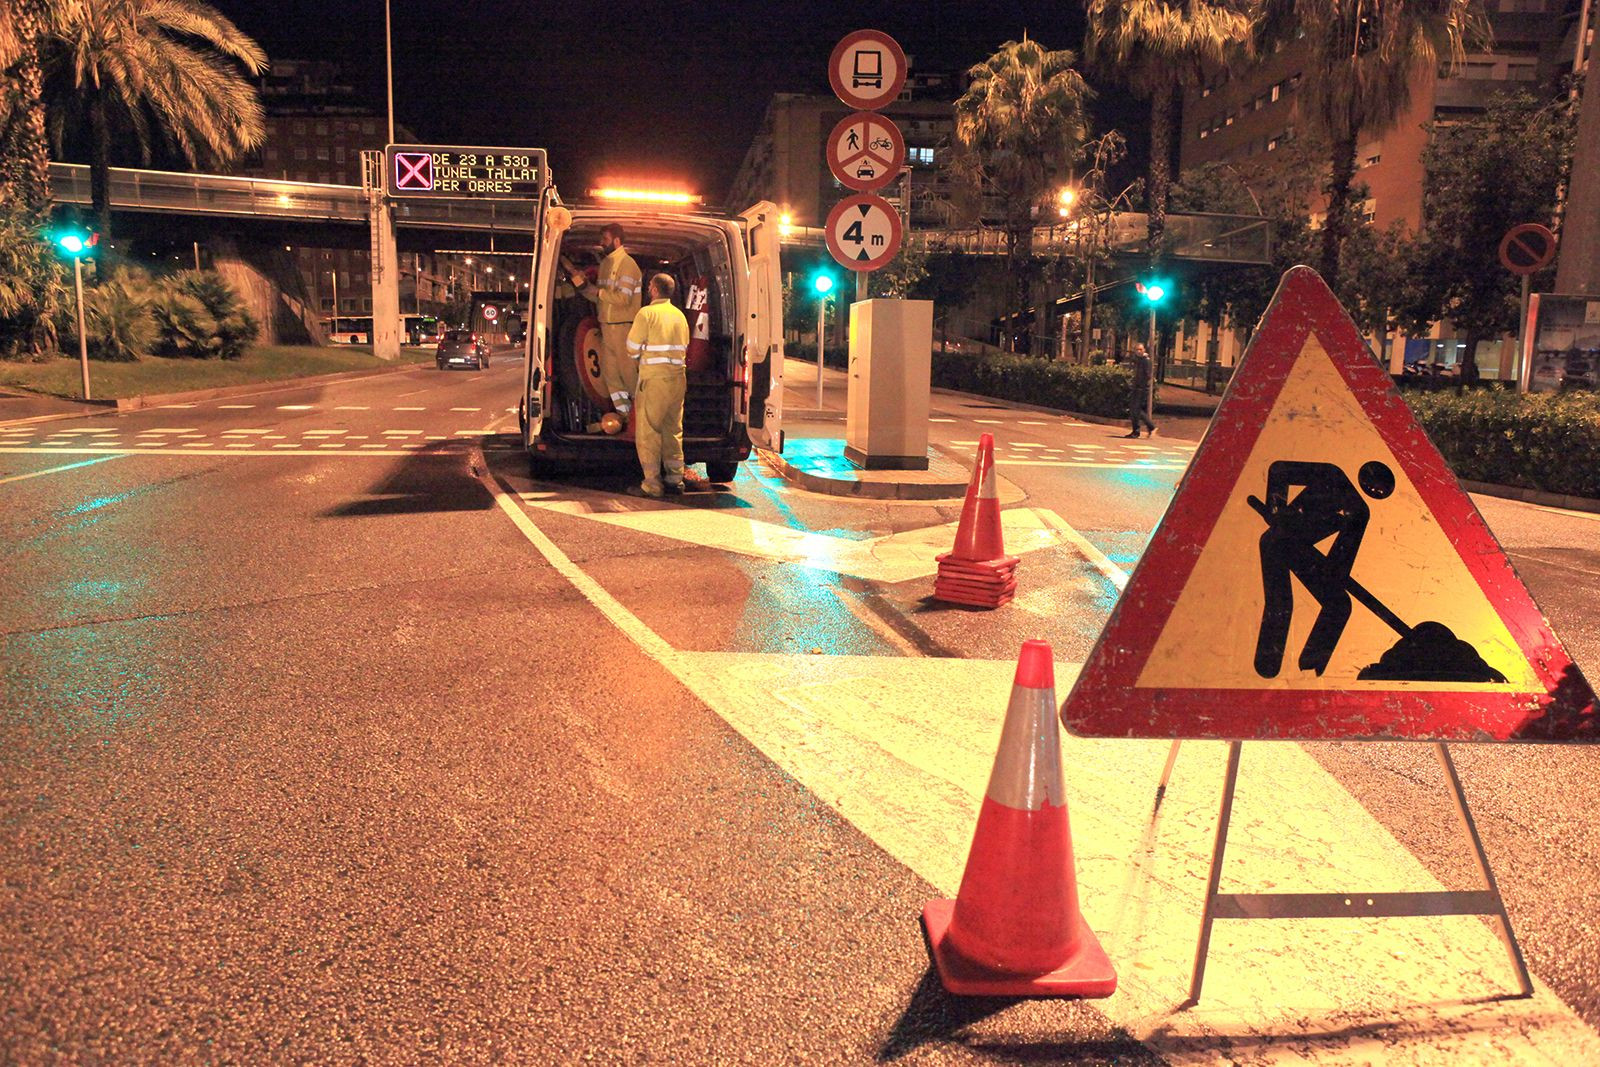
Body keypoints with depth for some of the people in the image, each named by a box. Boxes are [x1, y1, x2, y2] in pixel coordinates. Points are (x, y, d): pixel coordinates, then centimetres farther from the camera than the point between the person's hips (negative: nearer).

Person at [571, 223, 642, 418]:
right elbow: (599, 297, 15)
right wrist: (584, 285, 0)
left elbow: (623, 298, -21)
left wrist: (598, 292, -13)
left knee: (628, 370, -4)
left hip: (623, 327, -9)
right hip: (606, 326, 9)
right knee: (609, 372, 9)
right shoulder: (605, 263, 16)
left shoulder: (626, 263, -11)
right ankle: (624, 414, 17)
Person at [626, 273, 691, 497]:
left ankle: (652, 484, -3)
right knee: (673, 429, 14)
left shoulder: (647, 313, -7)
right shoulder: (680, 315, 12)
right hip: (678, 377, 6)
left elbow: (632, 348, -5)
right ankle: (675, 479, 18)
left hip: (654, 377, -6)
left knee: (648, 431, -1)